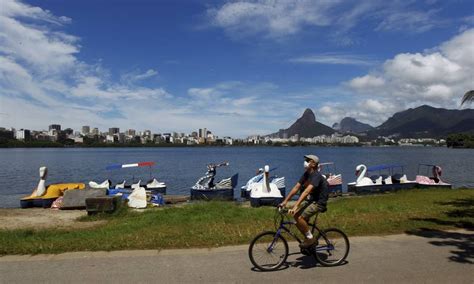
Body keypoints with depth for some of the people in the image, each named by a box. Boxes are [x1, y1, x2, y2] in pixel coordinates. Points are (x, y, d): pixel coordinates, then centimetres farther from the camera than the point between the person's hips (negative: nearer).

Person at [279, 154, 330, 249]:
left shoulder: (316, 176, -23)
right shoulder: (306, 174, 4)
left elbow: (306, 191, -34)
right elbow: (296, 188, 2)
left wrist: (296, 206, -42)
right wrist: (285, 201, -3)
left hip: (319, 202, -9)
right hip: (311, 199, 9)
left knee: (300, 218, -22)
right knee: (295, 215, -2)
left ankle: (310, 238, -1)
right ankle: (308, 238, 13)